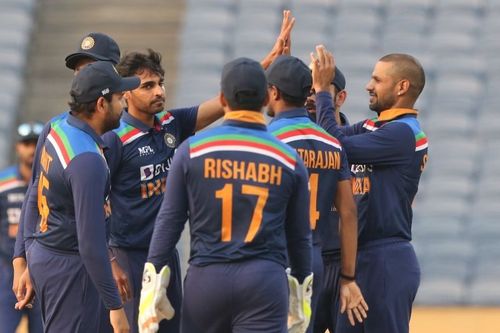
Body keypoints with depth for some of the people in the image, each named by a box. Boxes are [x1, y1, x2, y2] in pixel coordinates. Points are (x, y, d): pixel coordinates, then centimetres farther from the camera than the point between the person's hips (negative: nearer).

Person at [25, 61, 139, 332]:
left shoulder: (59, 130, 3)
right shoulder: (88, 160, -25)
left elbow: (34, 197, 18)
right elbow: (91, 241, -26)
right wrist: (115, 306, -23)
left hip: (40, 255, 10)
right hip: (68, 267, -10)